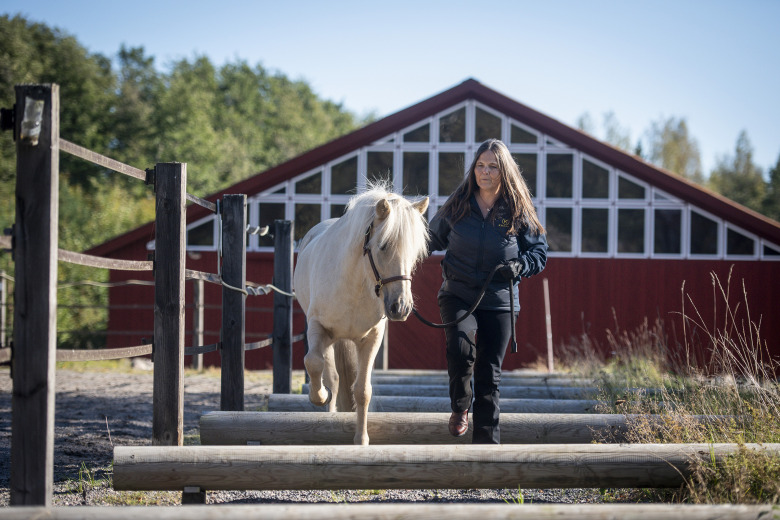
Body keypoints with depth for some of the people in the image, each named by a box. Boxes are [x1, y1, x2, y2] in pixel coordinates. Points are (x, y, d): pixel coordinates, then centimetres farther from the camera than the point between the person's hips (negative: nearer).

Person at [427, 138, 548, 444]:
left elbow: (540, 253, 6)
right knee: (460, 345, -29)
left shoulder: (518, 212, -2)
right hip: (457, 296, 0)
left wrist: (519, 266, -13)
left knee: (489, 376, 2)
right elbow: (433, 238, 16)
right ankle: (460, 407, -3)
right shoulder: (457, 206, 0)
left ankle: (486, 443, 12)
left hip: (499, 303, 0)